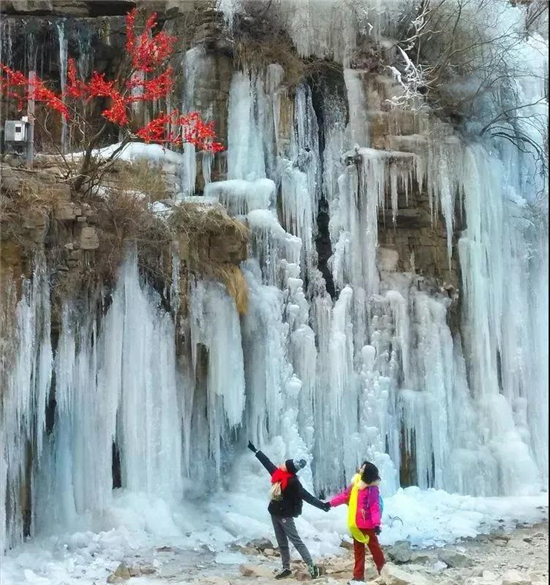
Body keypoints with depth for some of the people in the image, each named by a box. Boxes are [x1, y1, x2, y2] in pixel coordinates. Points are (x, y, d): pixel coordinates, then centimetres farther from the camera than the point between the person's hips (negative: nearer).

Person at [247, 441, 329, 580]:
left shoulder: (292, 482, -20)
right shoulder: (278, 474, 1)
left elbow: (306, 496, -25)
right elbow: (267, 462, 14)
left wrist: (321, 505, -36)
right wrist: (254, 450, 23)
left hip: (285, 515, -8)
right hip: (275, 513, 8)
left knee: (296, 541, -7)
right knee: (282, 543, 14)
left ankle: (311, 566, -2)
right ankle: (286, 568, 23)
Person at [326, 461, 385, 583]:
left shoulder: (373, 489, -15)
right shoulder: (355, 486, 5)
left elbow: (375, 508, -19)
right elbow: (344, 496, 16)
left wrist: (377, 524, -26)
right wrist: (331, 503, 18)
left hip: (368, 525, -7)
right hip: (356, 525, 7)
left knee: (374, 548, 4)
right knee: (358, 551, 11)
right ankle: (358, 577, 17)